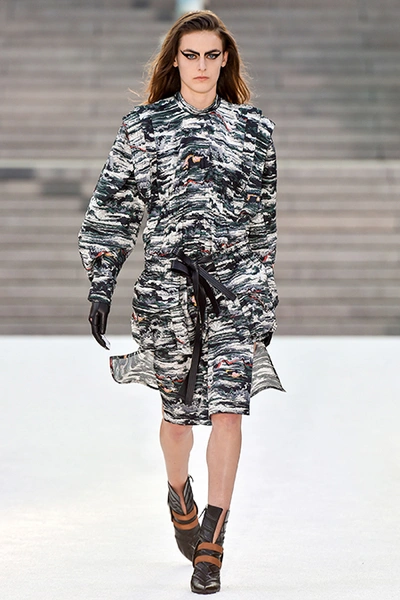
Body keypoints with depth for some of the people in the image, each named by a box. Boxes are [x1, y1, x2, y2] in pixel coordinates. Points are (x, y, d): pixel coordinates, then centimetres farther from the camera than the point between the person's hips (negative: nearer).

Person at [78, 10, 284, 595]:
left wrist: (268, 301, 14)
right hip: (168, 279, 0)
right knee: (179, 406, 11)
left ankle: (210, 546, -7)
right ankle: (179, 493, 43)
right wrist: (100, 284, -2)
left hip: (238, 281, 0)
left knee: (227, 408, -11)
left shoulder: (254, 128, 9)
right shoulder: (144, 126, 5)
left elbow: (266, 217, 14)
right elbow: (113, 207, 5)